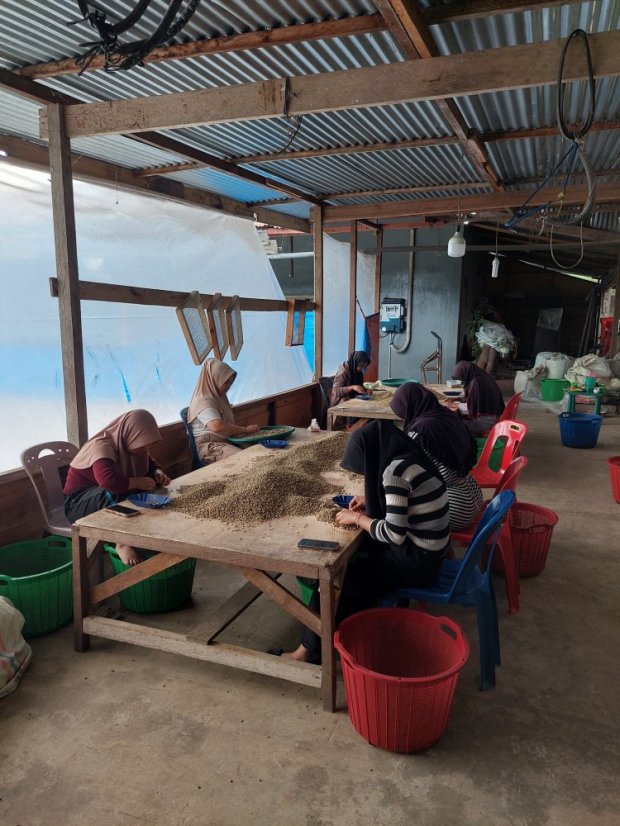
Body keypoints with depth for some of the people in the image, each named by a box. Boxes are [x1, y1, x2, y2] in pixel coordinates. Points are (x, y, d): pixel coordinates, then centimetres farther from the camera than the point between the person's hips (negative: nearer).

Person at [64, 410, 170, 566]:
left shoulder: (128, 444, -3)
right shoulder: (102, 447, -28)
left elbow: (150, 462, 13)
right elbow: (108, 480, -48)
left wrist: (157, 472, -10)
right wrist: (138, 483, -34)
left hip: (109, 496, 8)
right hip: (78, 504, -8)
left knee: (151, 489, -8)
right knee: (115, 493, -39)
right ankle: (122, 543, -28)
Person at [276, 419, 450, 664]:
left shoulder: (396, 470, -25)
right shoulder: (407, 458, 3)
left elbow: (394, 534, -26)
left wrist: (357, 518, -12)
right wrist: (370, 500, 7)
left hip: (417, 560, -9)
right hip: (424, 550, 9)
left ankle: (311, 651, 16)